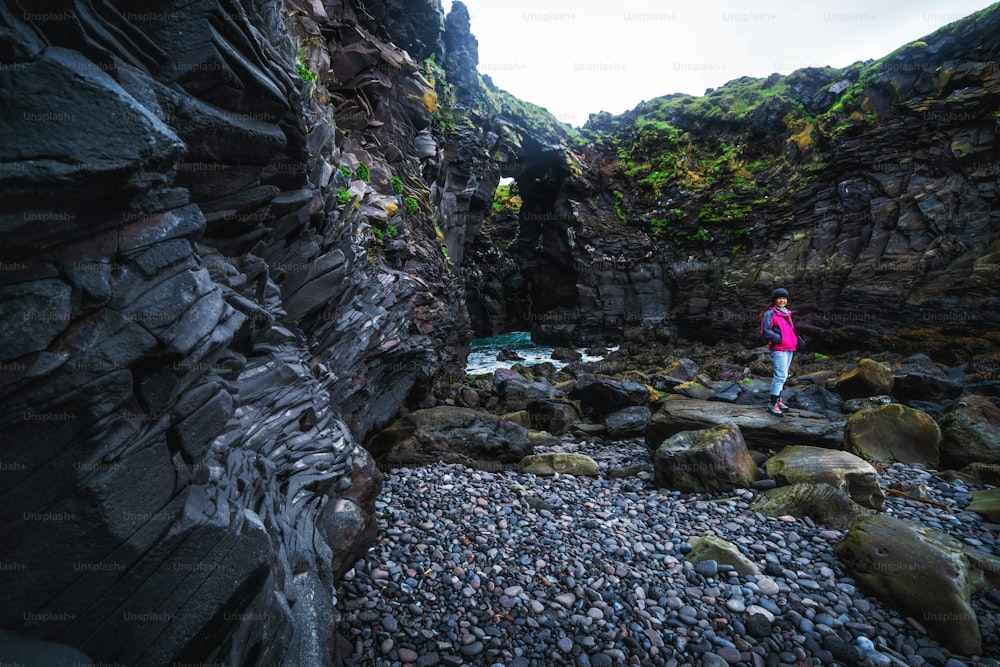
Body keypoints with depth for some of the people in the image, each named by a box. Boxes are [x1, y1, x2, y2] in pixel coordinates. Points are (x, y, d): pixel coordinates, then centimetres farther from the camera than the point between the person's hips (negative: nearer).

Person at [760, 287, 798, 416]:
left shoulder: (787, 313, 18)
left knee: (783, 376, 13)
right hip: (778, 349, -8)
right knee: (781, 376, -13)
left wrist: (796, 339, 8)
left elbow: (790, 330, 25)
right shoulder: (770, 313, -7)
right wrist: (780, 339, -21)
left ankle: (778, 399, 22)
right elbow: (766, 331, -15)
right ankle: (773, 404, -10)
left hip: (789, 348, 8)